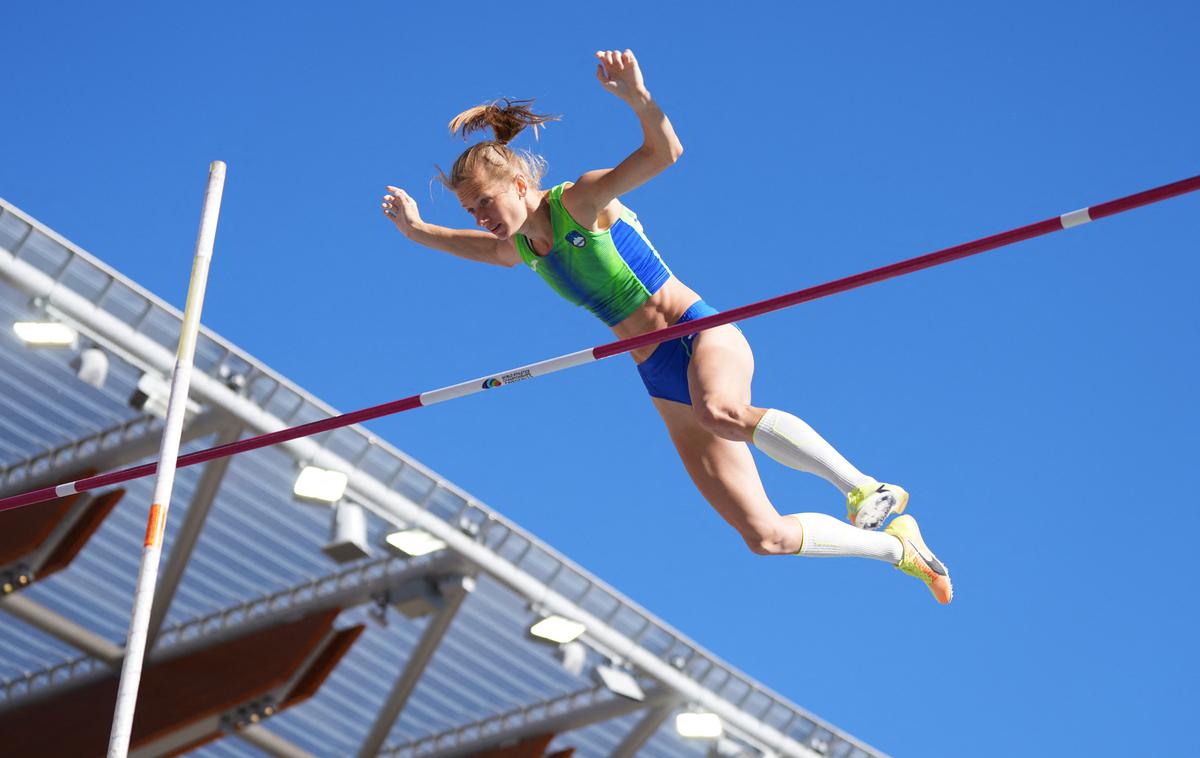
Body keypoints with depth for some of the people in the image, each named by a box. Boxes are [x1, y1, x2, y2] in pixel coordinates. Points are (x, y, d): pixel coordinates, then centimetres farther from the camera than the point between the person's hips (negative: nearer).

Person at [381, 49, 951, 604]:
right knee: (766, 537, -3)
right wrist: (416, 230, 35)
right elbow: (480, 246, 36)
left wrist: (638, 98, -41)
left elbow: (664, 151, -25)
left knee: (721, 412, -45)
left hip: (702, 333, -7)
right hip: (665, 385, 7)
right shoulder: (522, 249, 10)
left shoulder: (579, 201, -11)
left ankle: (865, 488, -34)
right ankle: (893, 545, 15)